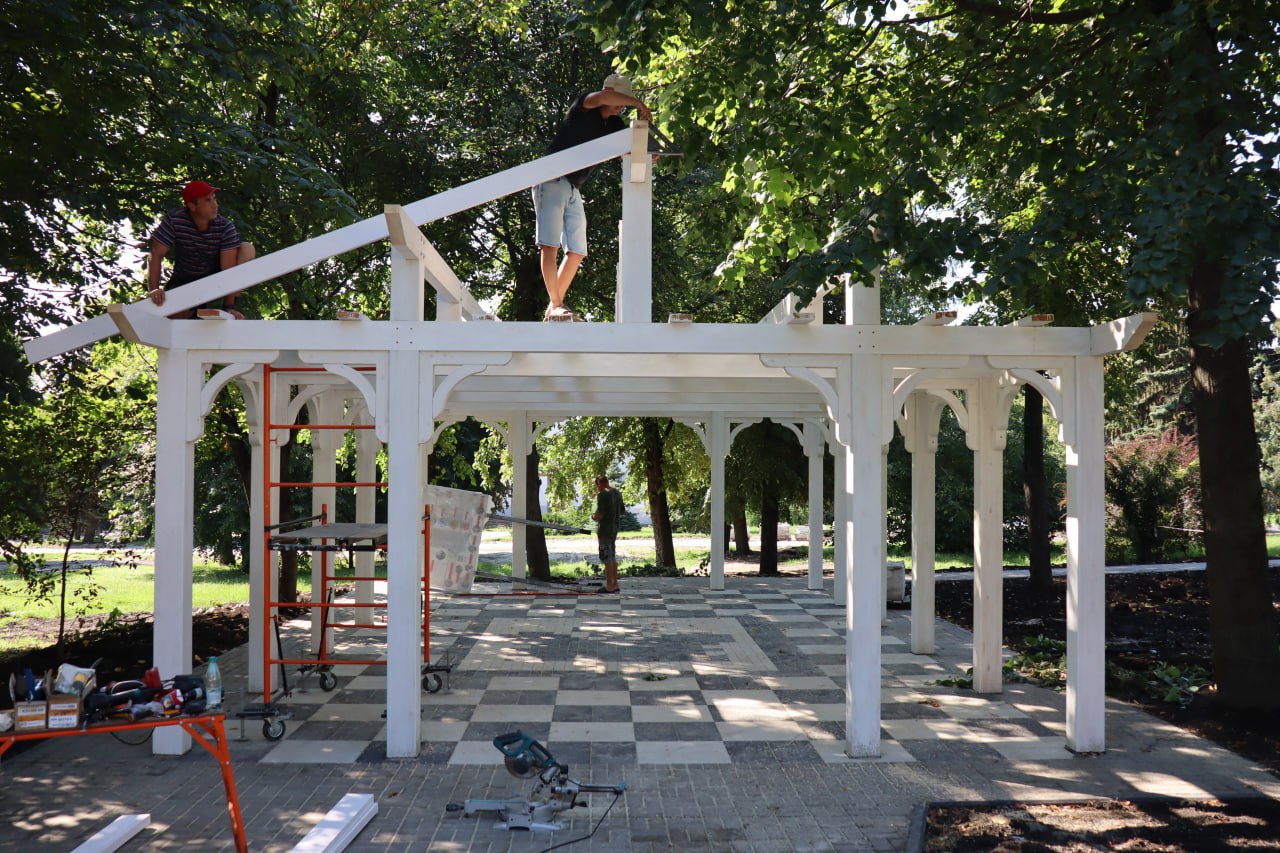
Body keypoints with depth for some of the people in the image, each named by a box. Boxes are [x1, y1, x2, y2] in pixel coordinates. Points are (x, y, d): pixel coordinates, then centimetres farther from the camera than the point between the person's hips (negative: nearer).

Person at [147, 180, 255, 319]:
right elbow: (156, 255, -19)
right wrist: (154, 290, -32)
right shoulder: (174, 220, -19)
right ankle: (192, 310, 8)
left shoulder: (225, 227, -21)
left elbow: (228, 268, -25)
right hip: (183, 282, -1)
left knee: (247, 248, -23)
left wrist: (229, 307, -31)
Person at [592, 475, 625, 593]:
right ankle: (615, 584, 19)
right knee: (613, 558, 15)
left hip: (604, 530, -8)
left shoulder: (602, 494, -15)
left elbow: (600, 514, -22)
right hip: (614, 529, 9)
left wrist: (593, 517, -3)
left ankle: (609, 586, -3)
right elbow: (621, 512, 19)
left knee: (607, 559, -5)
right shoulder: (617, 493, 11)